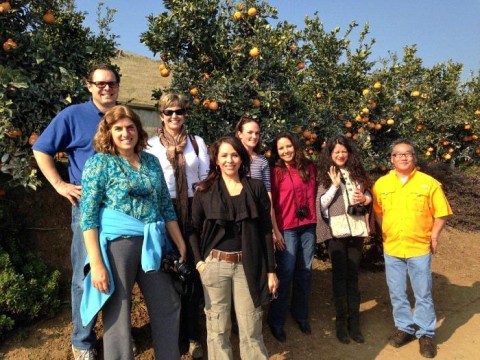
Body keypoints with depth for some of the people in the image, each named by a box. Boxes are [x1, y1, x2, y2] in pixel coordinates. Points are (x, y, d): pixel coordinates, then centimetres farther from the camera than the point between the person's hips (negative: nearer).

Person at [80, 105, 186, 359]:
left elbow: (166, 206, 14)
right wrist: (96, 263, -16)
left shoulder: (151, 161, 11)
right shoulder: (100, 162, -3)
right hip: (116, 243, -5)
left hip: (152, 244, 5)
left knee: (168, 306, 12)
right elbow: (88, 215, -9)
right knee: (117, 312, 6)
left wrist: (181, 245, 11)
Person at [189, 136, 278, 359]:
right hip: (214, 265, 0)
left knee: (251, 328, 6)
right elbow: (193, 228, 7)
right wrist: (198, 261, -5)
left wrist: (271, 270, 0)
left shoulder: (256, 188, 3)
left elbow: (266, 231, 3)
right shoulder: (205, 190, 2)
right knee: (217, 327, 11)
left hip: (247, 265, 0)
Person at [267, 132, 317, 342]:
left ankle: (301, 315, 29)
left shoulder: (309, 167, 8)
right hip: (286, 228, -4)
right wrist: (275, 231, -12)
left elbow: (314, 194, 14)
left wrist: (315, 220, 6)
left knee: (305, 272, 12)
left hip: (308, 226, 4)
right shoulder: (276, 171, -4)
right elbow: (271, 204, -6)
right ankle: (276, 321, 14)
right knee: (285, 273, -1)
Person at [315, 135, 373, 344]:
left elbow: (369, 195, 14)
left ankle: (354, 321, 17)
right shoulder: (325, 176, 0)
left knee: (353, 275, 8)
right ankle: (341, 322, 16)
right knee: (340, 275, 4)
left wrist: (365, 199, -8)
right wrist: (335, 185, -13)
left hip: (356, 229, 3)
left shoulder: (357, 172, 9)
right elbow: (321, 203, -6)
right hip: (336, 231, -3)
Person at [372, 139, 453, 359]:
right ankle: (405, 328, 32)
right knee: (397, 294, 13)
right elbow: (377, 212, 9)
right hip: (391, 248, 2)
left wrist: (434, 236, -6)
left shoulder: (429, 183, -6)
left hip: (419, 248, -2)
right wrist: (386, 232, 2)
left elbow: (441, 214, 0)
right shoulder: (381, 184, 0)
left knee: (423, 294, 8)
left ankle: (425, 334, 25)